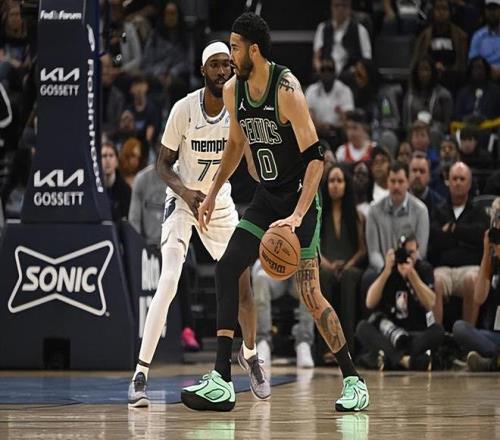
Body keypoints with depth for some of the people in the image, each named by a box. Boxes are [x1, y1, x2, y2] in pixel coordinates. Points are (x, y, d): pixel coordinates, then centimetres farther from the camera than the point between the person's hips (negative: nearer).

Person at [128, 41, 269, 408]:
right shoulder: (184, 109, -19)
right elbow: (163, 163, -11)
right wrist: (185, 191, -29)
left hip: (220, 202, 3)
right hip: (182, 200, -3)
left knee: (242, 282, 1)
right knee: (169, 282, -19)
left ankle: (250, 354, 30)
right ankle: (141, 373, -16)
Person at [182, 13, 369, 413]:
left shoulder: (287, 90, -22)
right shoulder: (233, 91, 0)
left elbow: (315, 157, -25)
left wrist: (297, 216, -34)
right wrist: (212, 195, 20)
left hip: (300, 198, -7)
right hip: (267, 197, 7)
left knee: (310, 295, -8)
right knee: (227, 268, -7)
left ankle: (353, 380, 7)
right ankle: (222, 383, -10)